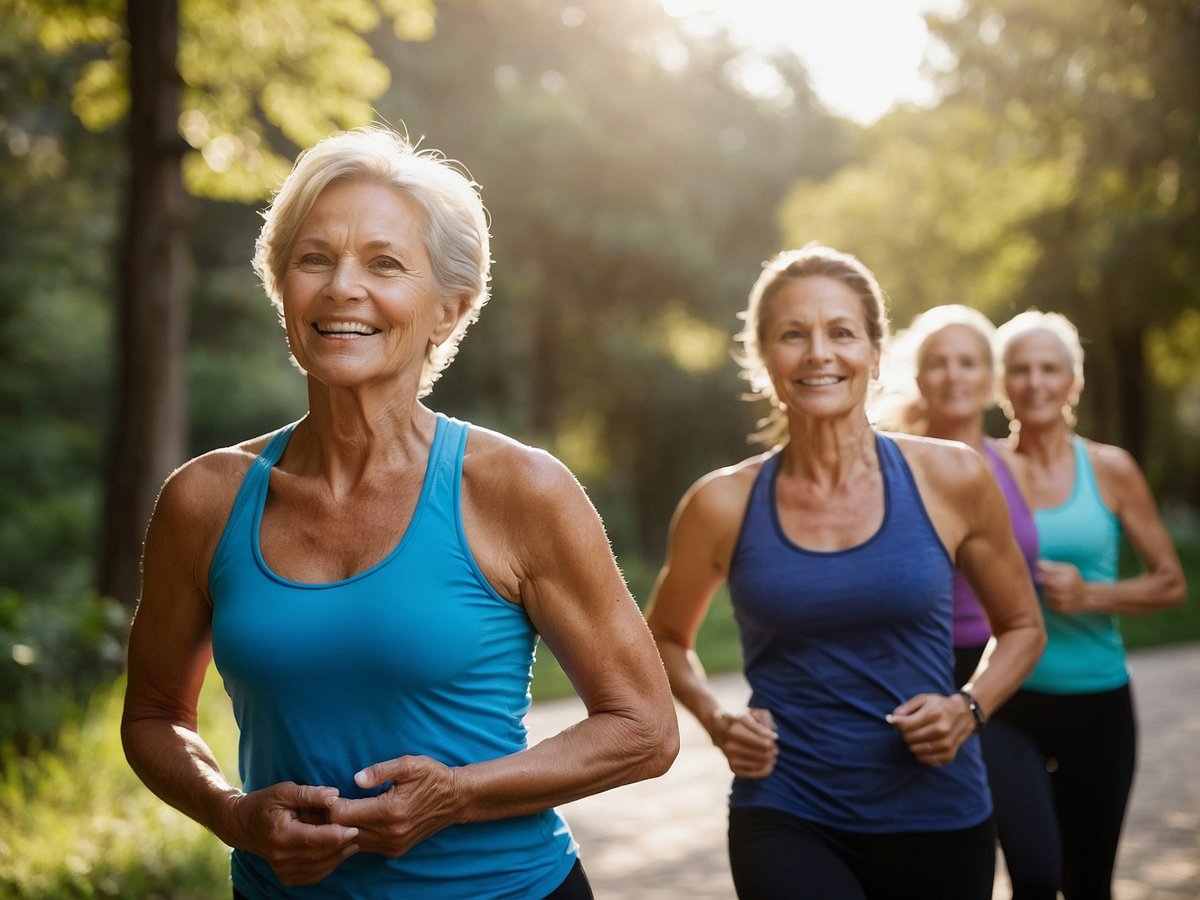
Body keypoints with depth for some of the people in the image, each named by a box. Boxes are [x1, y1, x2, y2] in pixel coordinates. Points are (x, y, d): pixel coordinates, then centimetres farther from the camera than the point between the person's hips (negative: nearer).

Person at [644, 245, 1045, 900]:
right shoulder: (724, 504, -5)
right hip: (786, 820, -1)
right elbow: (665, 637, 13)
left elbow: (1021, 626, 10)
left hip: (938, 820, 2)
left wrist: (969, 709, -7)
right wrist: (716, 720, -4)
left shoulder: (951, 479, -4)